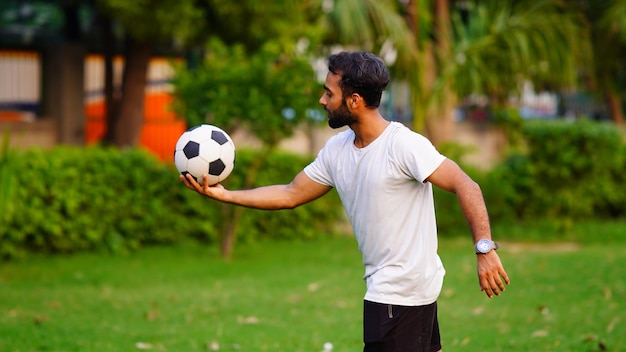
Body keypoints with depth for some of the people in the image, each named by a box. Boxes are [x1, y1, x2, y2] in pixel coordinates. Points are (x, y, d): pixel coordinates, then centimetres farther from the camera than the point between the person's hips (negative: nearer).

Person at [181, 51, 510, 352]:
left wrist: (485, 250, -32)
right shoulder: (337, 149, 6)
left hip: (399, 292, -9)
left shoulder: (403, 145, -20)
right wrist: (223, 195, 8)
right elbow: (290, 195, 13)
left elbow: (465, 186, -24)